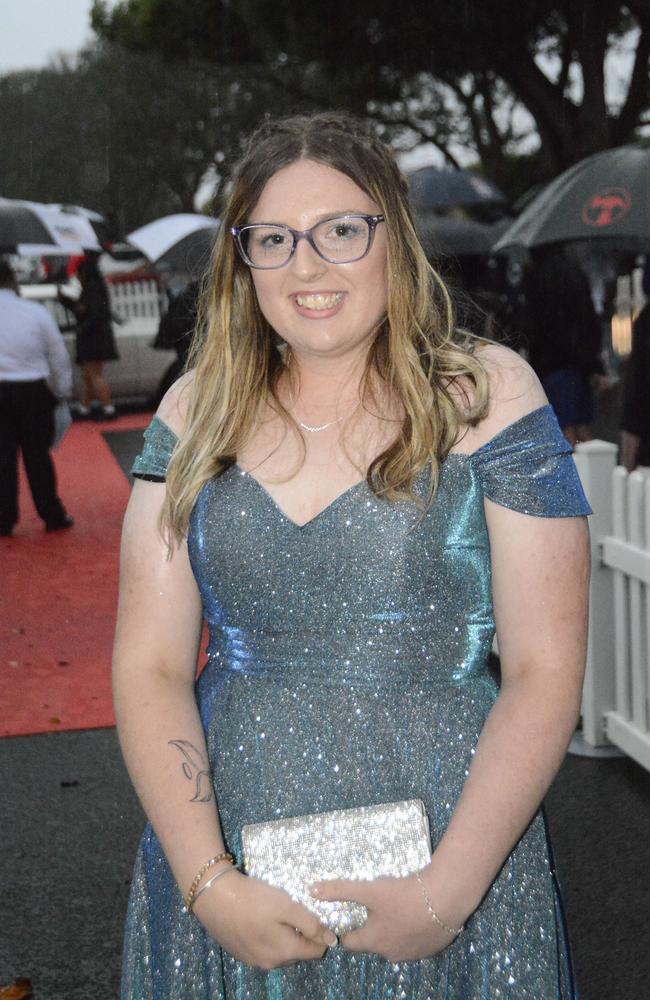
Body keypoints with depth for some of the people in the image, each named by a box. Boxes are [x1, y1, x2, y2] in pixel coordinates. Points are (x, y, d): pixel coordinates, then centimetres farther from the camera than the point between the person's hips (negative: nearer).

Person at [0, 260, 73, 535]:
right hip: (33, 391, 0)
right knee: (38, 455, 9)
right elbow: (59, 357, 2)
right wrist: (62, 393, 14)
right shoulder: (36, 312, -4)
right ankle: (52, 515, 13)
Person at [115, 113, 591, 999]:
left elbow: (546, 670, -8)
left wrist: (450, 890, -16)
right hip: (226, 862, 2)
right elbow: (152, 666, -2)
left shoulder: (485, 394, -6)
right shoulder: (198, 412, 2)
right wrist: (208, 882, -13)